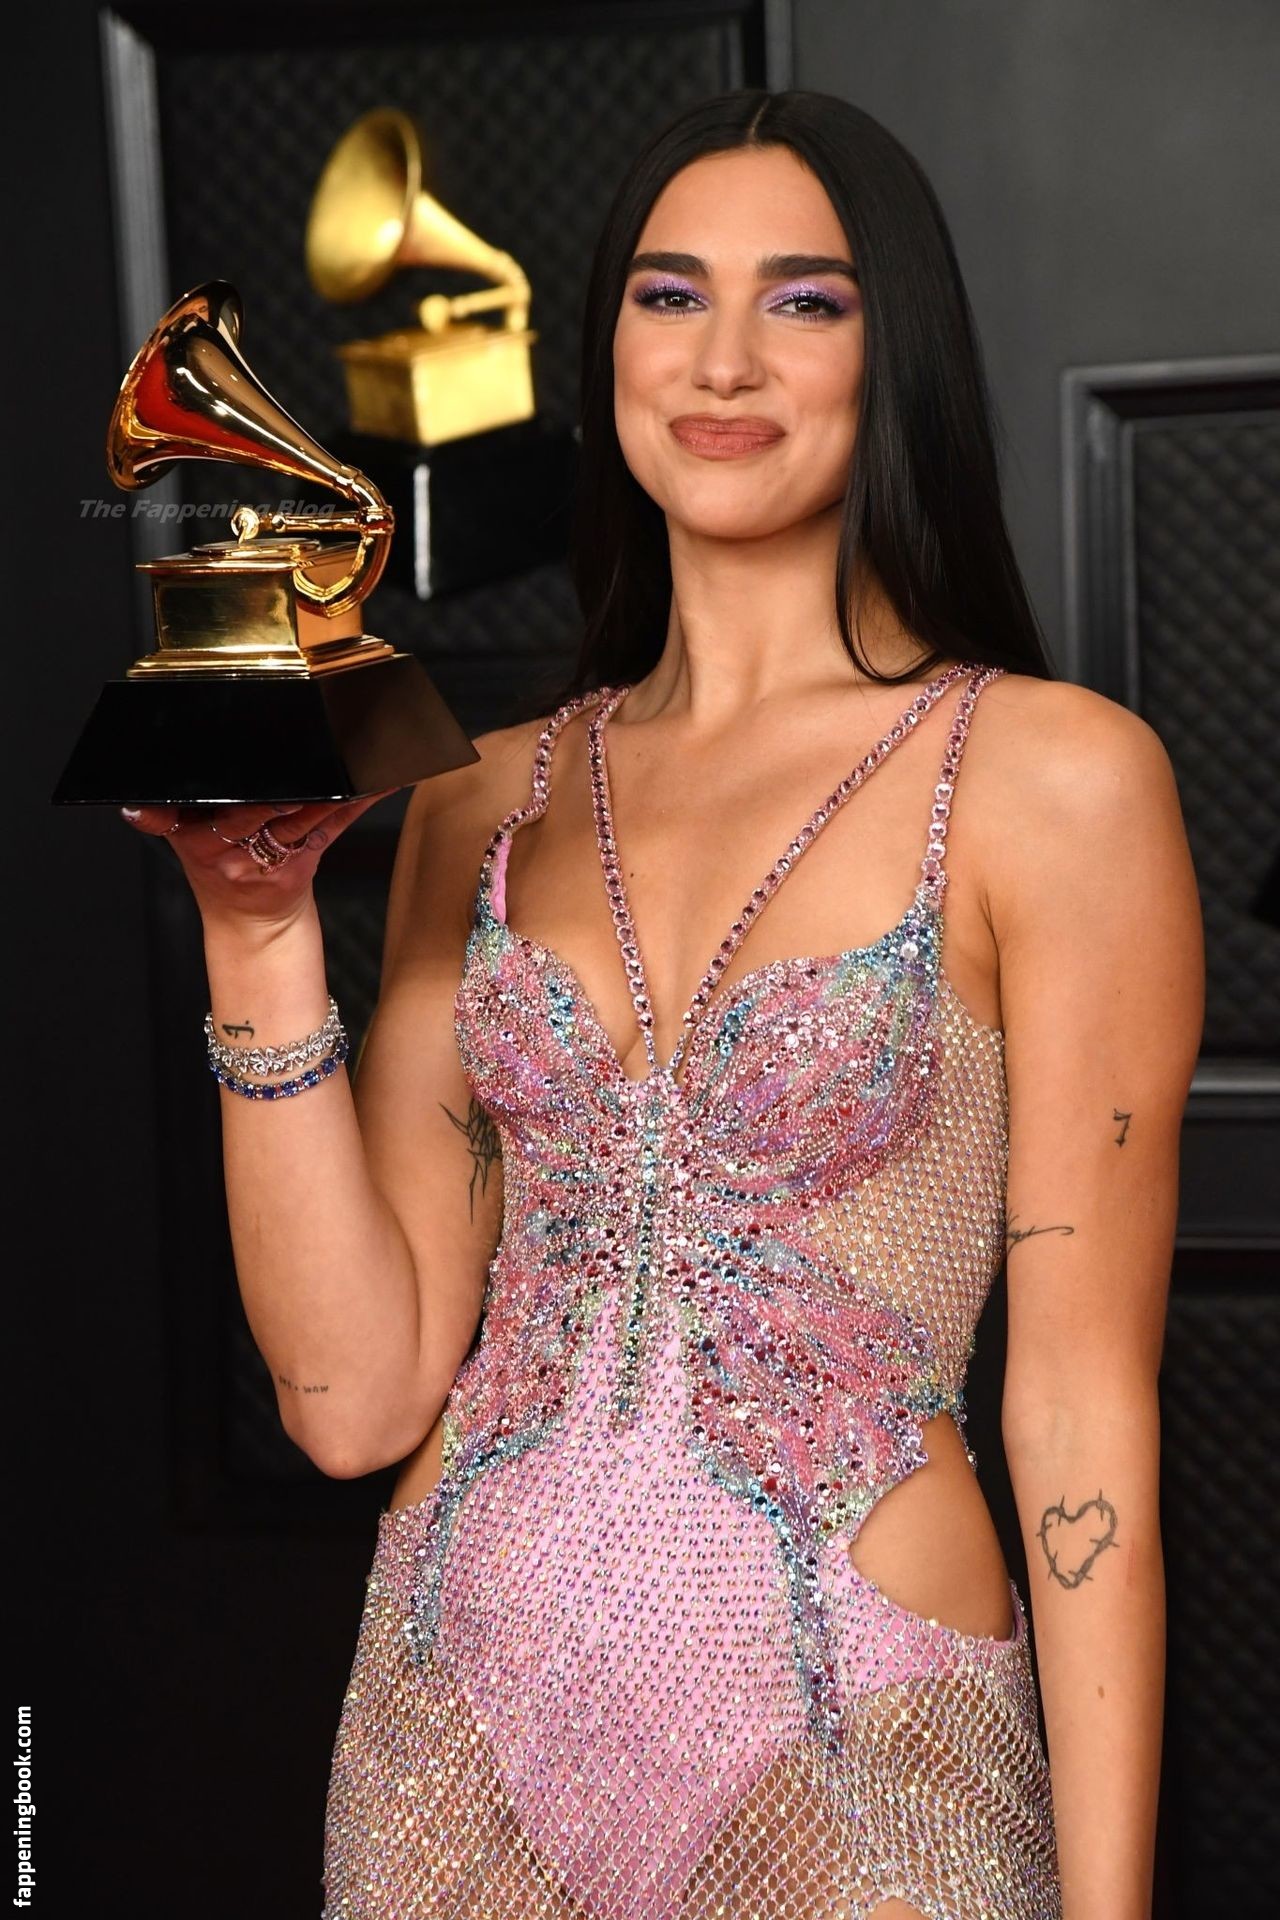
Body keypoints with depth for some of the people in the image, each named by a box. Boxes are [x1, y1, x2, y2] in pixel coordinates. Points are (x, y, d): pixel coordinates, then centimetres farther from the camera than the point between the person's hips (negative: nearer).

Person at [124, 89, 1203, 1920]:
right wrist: (260, 926, -9)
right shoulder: (483, 801, 4)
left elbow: (1083, 1405, -8)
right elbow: (361, 1393, -2)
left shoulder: (1049, 773, -7)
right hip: (456, 1735, 5)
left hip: (849, 1768, -4)